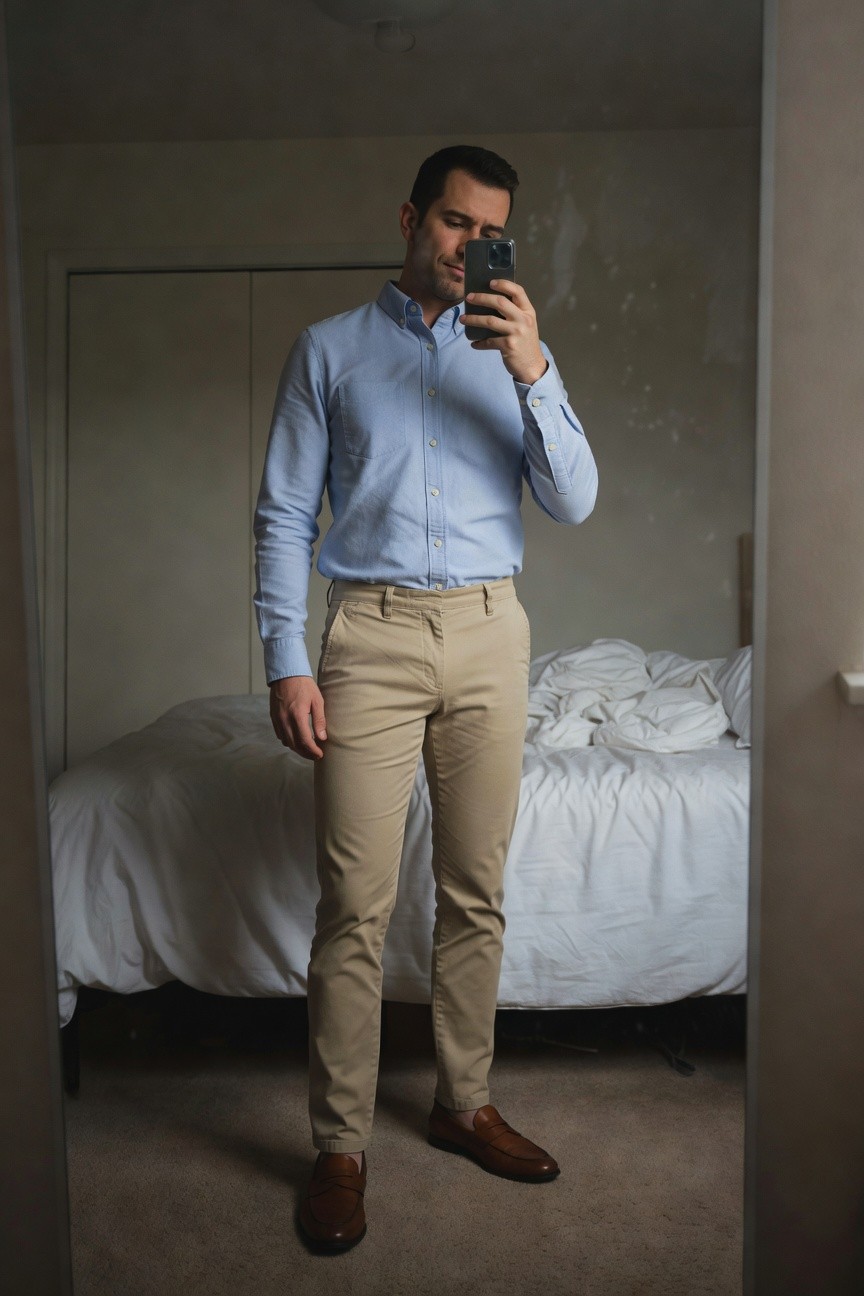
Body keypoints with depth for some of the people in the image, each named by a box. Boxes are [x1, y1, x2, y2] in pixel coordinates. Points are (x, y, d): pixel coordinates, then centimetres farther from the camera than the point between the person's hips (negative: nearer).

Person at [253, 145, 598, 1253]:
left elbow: (573, 502, 2)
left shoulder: (513, 354, 15)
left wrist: (532, 370, -12)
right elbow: (284, 514, 3)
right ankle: (340, 1145, 11)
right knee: (355, 908, -4)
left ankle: (464, 1104, 26)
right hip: (372, 633, -2)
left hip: (490, 633, 3)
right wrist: (286, 661, -7)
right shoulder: (329, 349, 9)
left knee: (475, 895, 9)